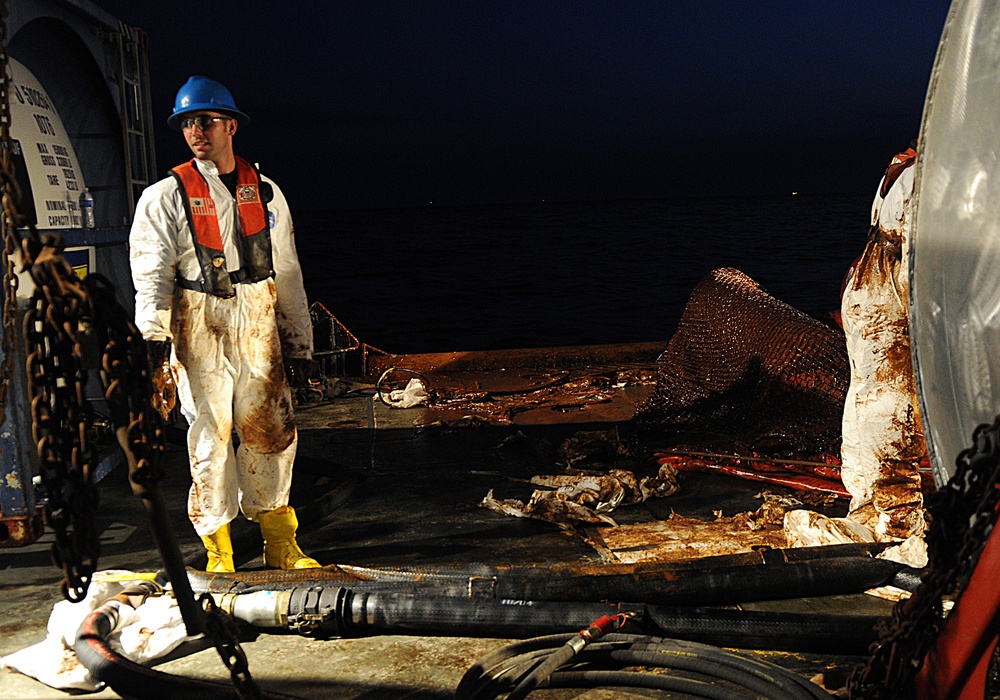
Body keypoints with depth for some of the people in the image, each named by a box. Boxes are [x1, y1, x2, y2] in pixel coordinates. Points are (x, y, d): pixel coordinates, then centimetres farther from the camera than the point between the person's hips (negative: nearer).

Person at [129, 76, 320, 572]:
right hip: (199, 330, -3)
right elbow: (151, 272, -4)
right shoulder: (165, 197, 2)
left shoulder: (264, 192, 12)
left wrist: (299, 340, 14)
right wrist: (154, 339, -16)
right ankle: (218, 554, 14)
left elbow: (287, 272, 16)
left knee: (272, 431, 4)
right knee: (210, 436, 0)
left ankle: (279, 545, 18)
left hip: (259, 328, 3)